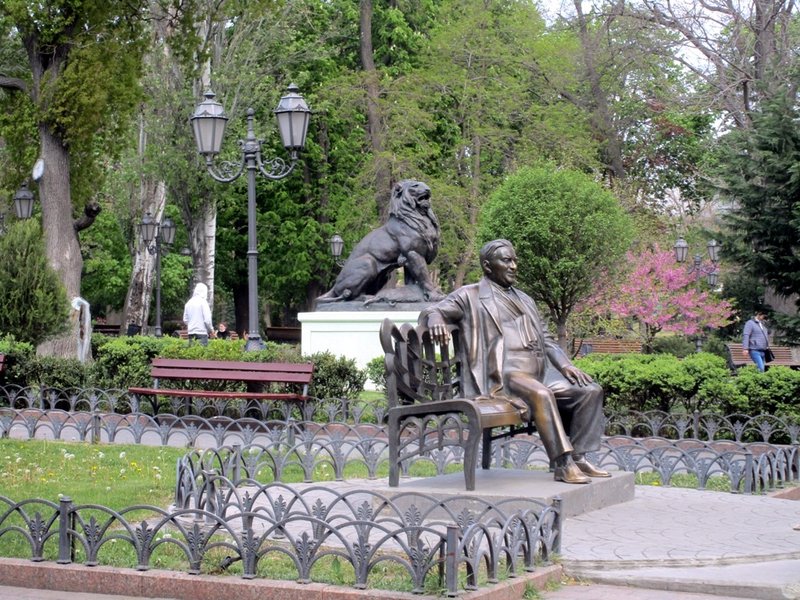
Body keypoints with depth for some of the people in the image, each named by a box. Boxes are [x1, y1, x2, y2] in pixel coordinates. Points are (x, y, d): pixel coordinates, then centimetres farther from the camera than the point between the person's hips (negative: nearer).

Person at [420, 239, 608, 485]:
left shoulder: (524, 300, 27)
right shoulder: (470, 296, 8)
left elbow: (546, 339, 26)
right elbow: (431, 310, 0)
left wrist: (565, 364, 7)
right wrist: (435, 318, -26)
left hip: (540, 374, 7)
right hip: (503, 375, -7)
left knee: (591, 390, -8)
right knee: (541, 395, -35)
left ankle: (578, 458, -11)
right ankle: (562, 464, -34)